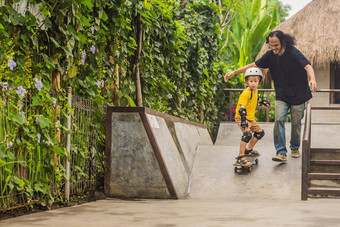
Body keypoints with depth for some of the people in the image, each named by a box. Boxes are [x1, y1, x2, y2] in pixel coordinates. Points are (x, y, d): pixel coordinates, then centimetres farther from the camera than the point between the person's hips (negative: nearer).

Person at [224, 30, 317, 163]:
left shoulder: (293, 53, -17)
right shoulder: (270, 55, -2)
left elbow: (307, 66, -29)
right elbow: (254, 65, 5)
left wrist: (312, 79, -50)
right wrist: (234, 72, 0)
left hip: (298, 96, -3)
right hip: (281, 96, 3)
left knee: (296, 123, 7)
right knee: (279, 120, -16)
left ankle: (295, 148, 31)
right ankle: (281, 153, -19)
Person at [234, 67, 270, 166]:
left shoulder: (255, 91, 3)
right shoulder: (246, 93, -25)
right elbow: (242, 107, -33)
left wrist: (263, 102, 43)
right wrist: (243, 120, -43)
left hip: (251, 118, 9)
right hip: (241, 118, -9)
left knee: (260, 132, 19)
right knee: (247, 134, -29)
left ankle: (249, 149, 35)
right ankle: (240, 157, -28)